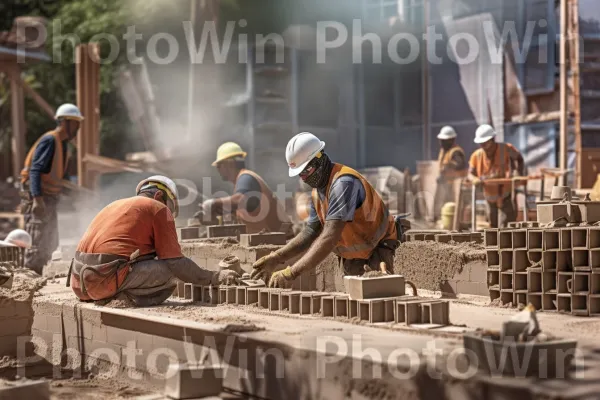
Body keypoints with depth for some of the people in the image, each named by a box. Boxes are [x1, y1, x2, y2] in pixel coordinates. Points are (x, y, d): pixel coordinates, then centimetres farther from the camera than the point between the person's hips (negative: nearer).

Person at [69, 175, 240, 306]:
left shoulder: (115, 205, 29)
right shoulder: (158, 208, 7)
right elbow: (176, 263, -1)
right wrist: (214, 278, 10)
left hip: (79, 283, 8)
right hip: (106, 279, -8)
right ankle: (126, 298, -16)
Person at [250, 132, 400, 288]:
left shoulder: (343, 182, -28)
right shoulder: (318, 190, 2)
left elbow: (330, 237, -36)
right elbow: (310, 232, 4)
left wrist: (291, 273, -38)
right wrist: (275, 258, -9)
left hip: (377, 250, -9)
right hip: (352, 257, 9)